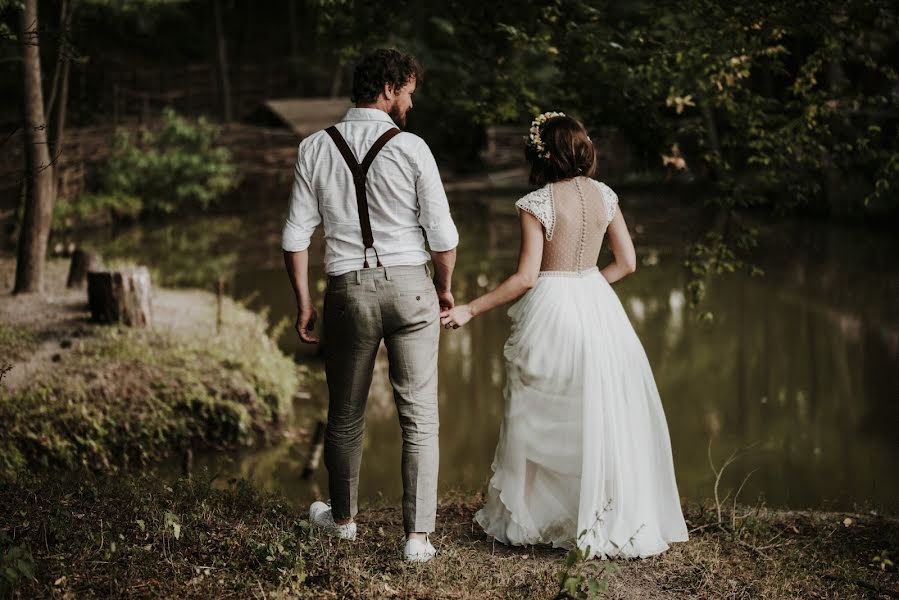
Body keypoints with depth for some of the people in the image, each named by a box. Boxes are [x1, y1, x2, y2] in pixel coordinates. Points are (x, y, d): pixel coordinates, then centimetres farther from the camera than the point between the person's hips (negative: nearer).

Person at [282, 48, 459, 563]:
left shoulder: (315, 149, 1)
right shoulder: (411, 148, -7)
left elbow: (296, 236, 1)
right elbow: (442, 234, -5)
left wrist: (303, 303, 9)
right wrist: (445, 289, 12)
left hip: (349, 290, 2)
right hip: (409, 287, -2)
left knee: (345, 415, 18)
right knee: (420, 417, 5)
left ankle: (343, 519, 37)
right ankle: (418, 536, 4)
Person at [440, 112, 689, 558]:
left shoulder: (536, 204, -12)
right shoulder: (604, 195, 3)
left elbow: (525, 278, -15)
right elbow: (627, 262, 7)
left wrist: (469, 310, -10)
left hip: (551, 312, -4)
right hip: (598, 310, 4)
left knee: (542, 421, 8)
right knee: (605, 417, 12)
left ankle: (526, 519, 19)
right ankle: (616, 519, 18)